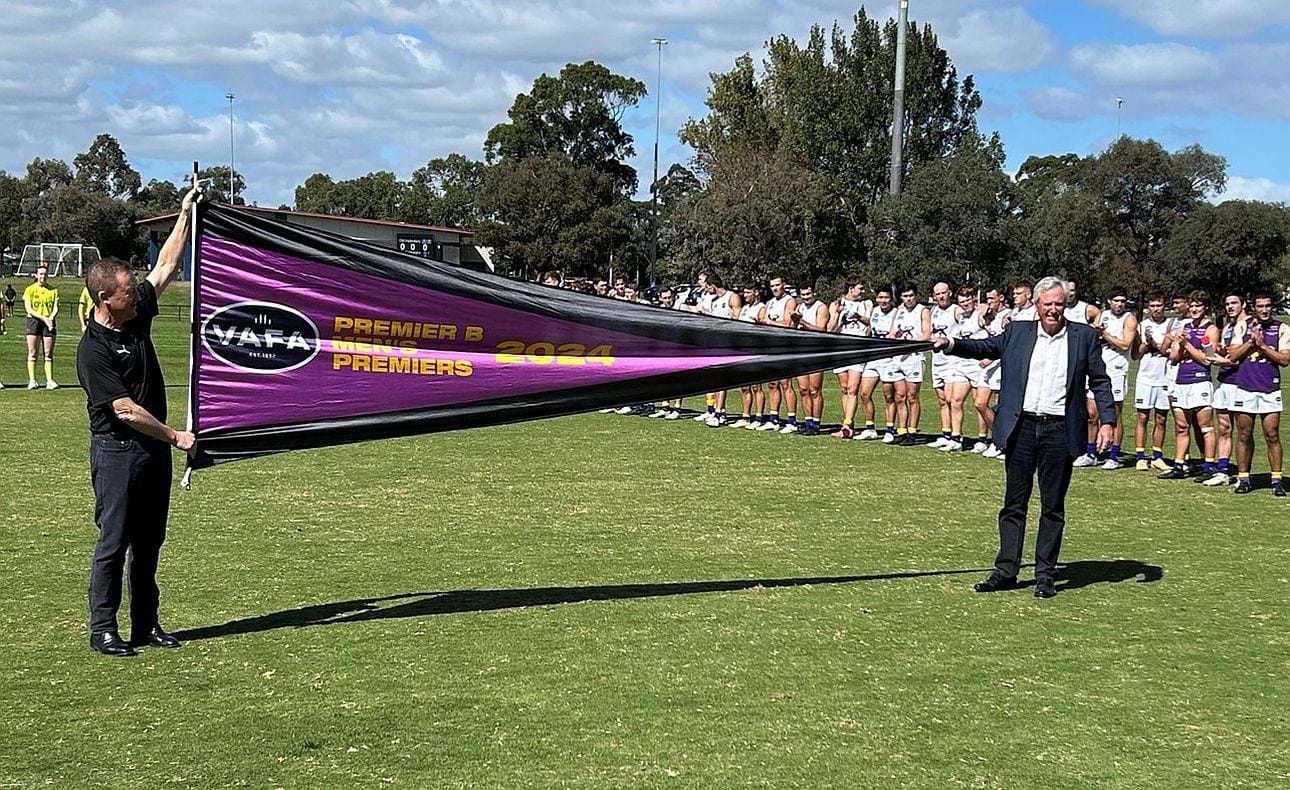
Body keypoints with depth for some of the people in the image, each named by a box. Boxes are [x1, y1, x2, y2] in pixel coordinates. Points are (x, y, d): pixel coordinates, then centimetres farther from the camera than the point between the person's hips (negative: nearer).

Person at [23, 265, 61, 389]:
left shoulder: (53, 290, 11)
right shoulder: (30, 289, 3)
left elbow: (55, 308, 6)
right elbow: (28, 309, -5)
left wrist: (51, 318, -14)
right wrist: (43, 318, -15)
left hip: (50, 322, 2)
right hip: (34, 321, -2)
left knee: (49, 354, 0)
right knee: (32, 352, -3)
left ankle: (49, 380, -2)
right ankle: (32, 380, -2)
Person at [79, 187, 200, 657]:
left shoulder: (137, 316, 5)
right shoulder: (93, 349, -17)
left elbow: (166, 267, 13)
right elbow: (125, 410, -19)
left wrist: (185, 214, 11)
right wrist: (174, 437, -14)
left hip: (154, 448, 8)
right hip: (116, 450, -8)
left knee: (149, 541, 11)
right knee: (113, 542, -3)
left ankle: (145, 624, 18)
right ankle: (102, 630, 4)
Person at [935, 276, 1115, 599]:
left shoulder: (1084, 336, 4)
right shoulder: (1018, 332, 8)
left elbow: (1100, 381, 6)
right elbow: (985, 347, 7)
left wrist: (1107, 421, -2)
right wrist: (951, 343, -9)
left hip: (1060, 431, -1)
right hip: (1022, 428, 1)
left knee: (1053, 507, 5)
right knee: (1014, 503, 7)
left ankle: (1045, 575, 13)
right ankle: (1005, 571, 13)